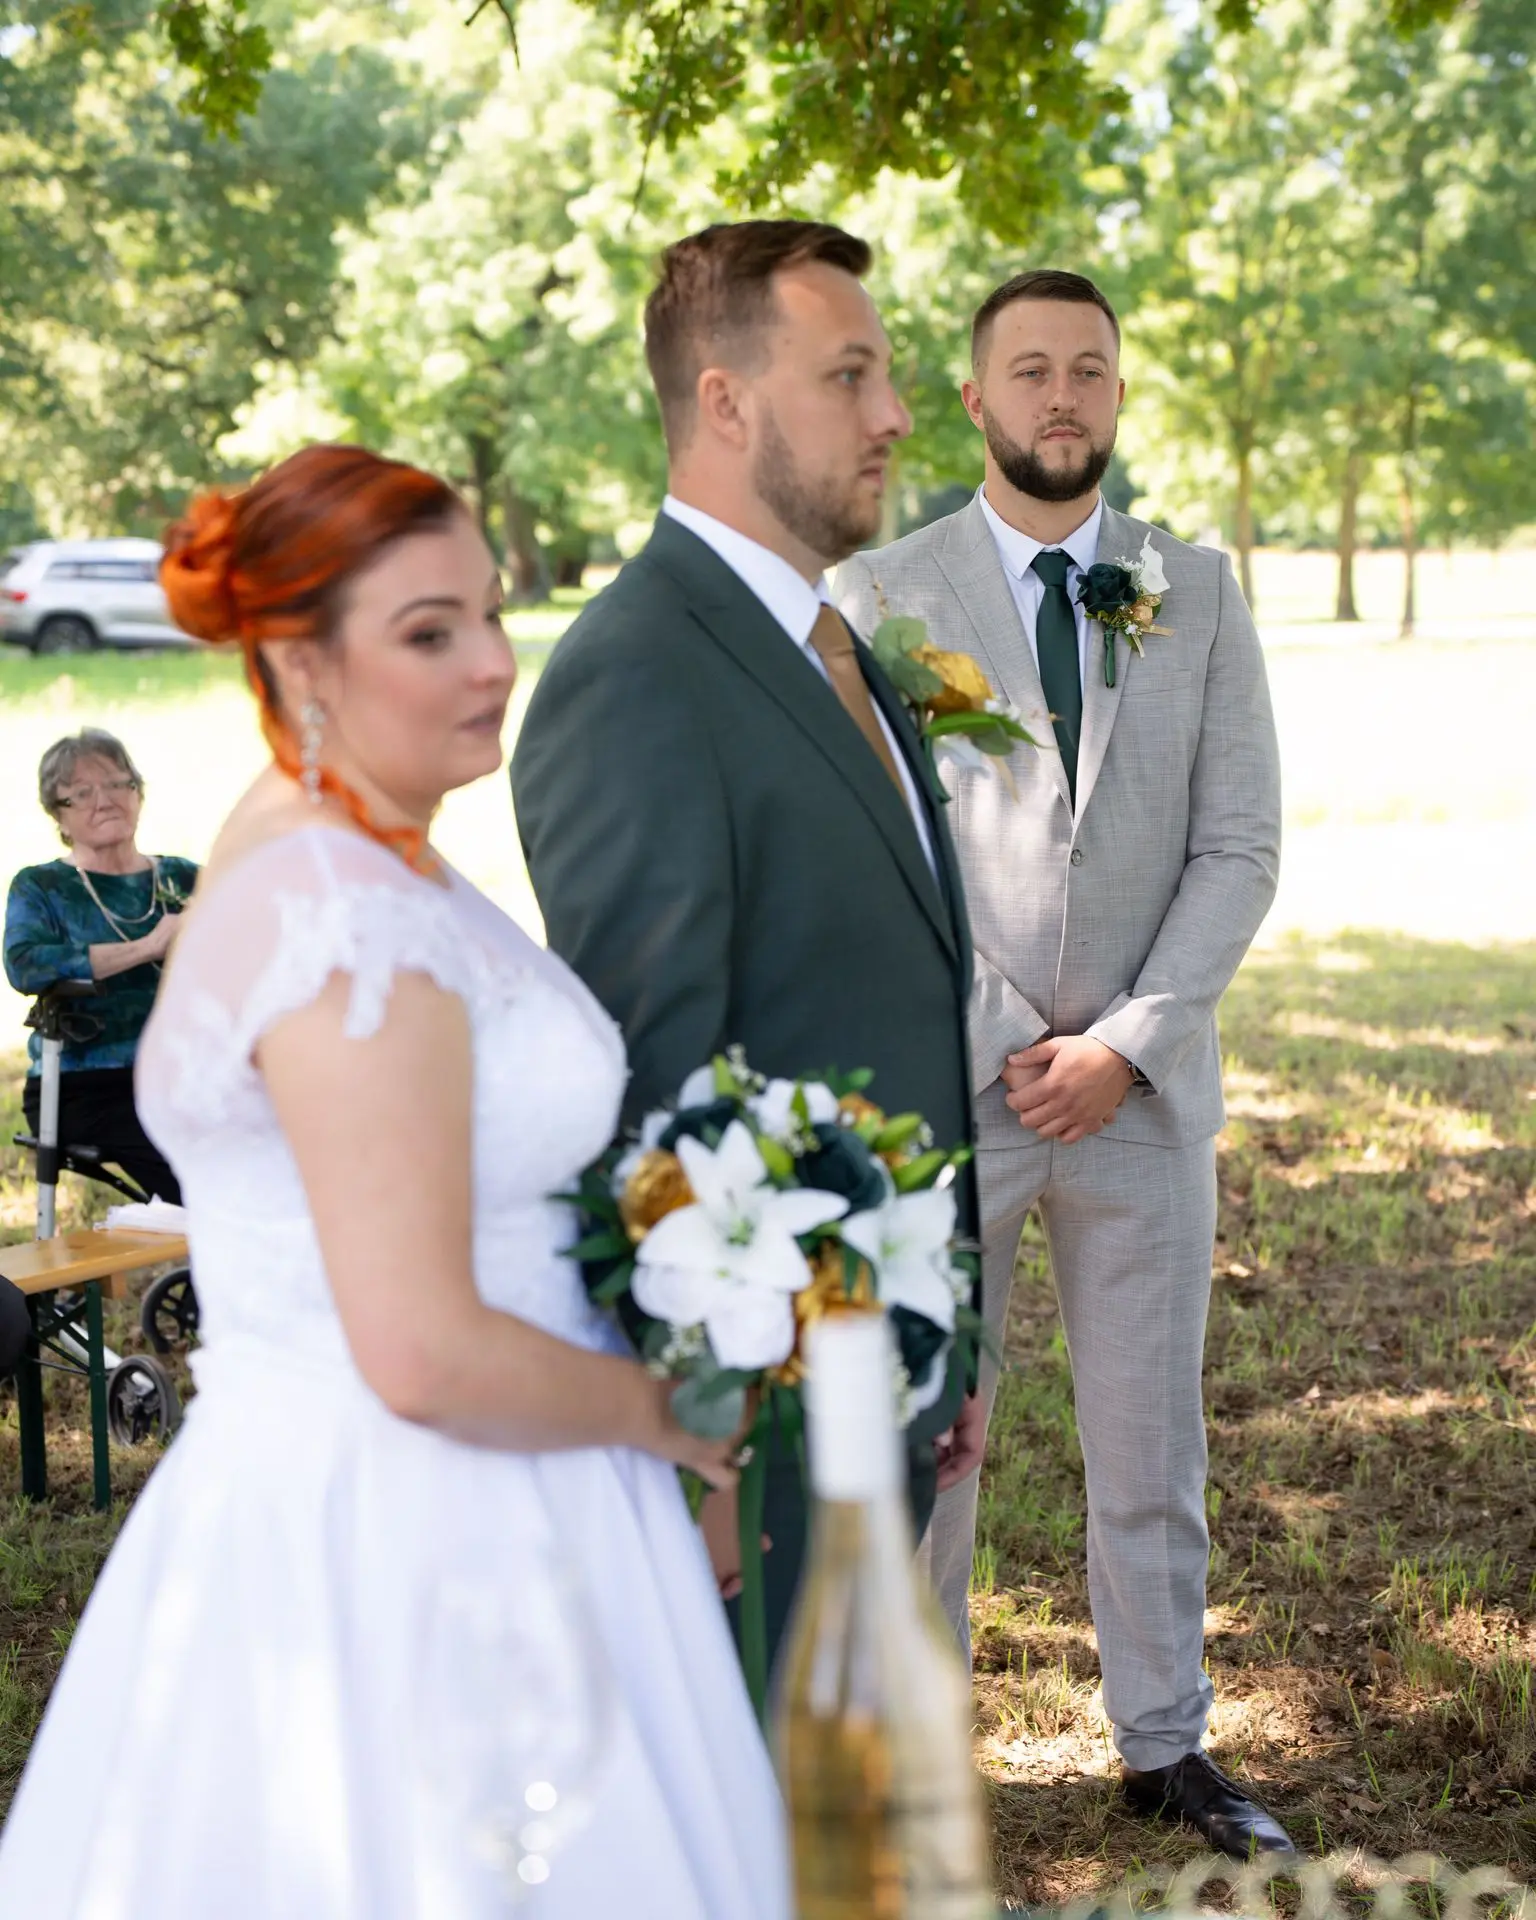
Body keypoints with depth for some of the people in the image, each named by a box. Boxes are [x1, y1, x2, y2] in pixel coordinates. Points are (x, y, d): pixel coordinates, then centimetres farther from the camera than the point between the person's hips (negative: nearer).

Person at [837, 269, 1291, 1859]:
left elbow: (1239, 845, 1)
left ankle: (1164, 1744, 26)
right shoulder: (881, 597, -1)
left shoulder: (1197, 593, 6)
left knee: (1151, 1447, 12)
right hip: (943, 1085, -2)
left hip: (1144, 1088, 2)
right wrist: (1006, 1053, -11)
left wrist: (1125, 1043, -9)